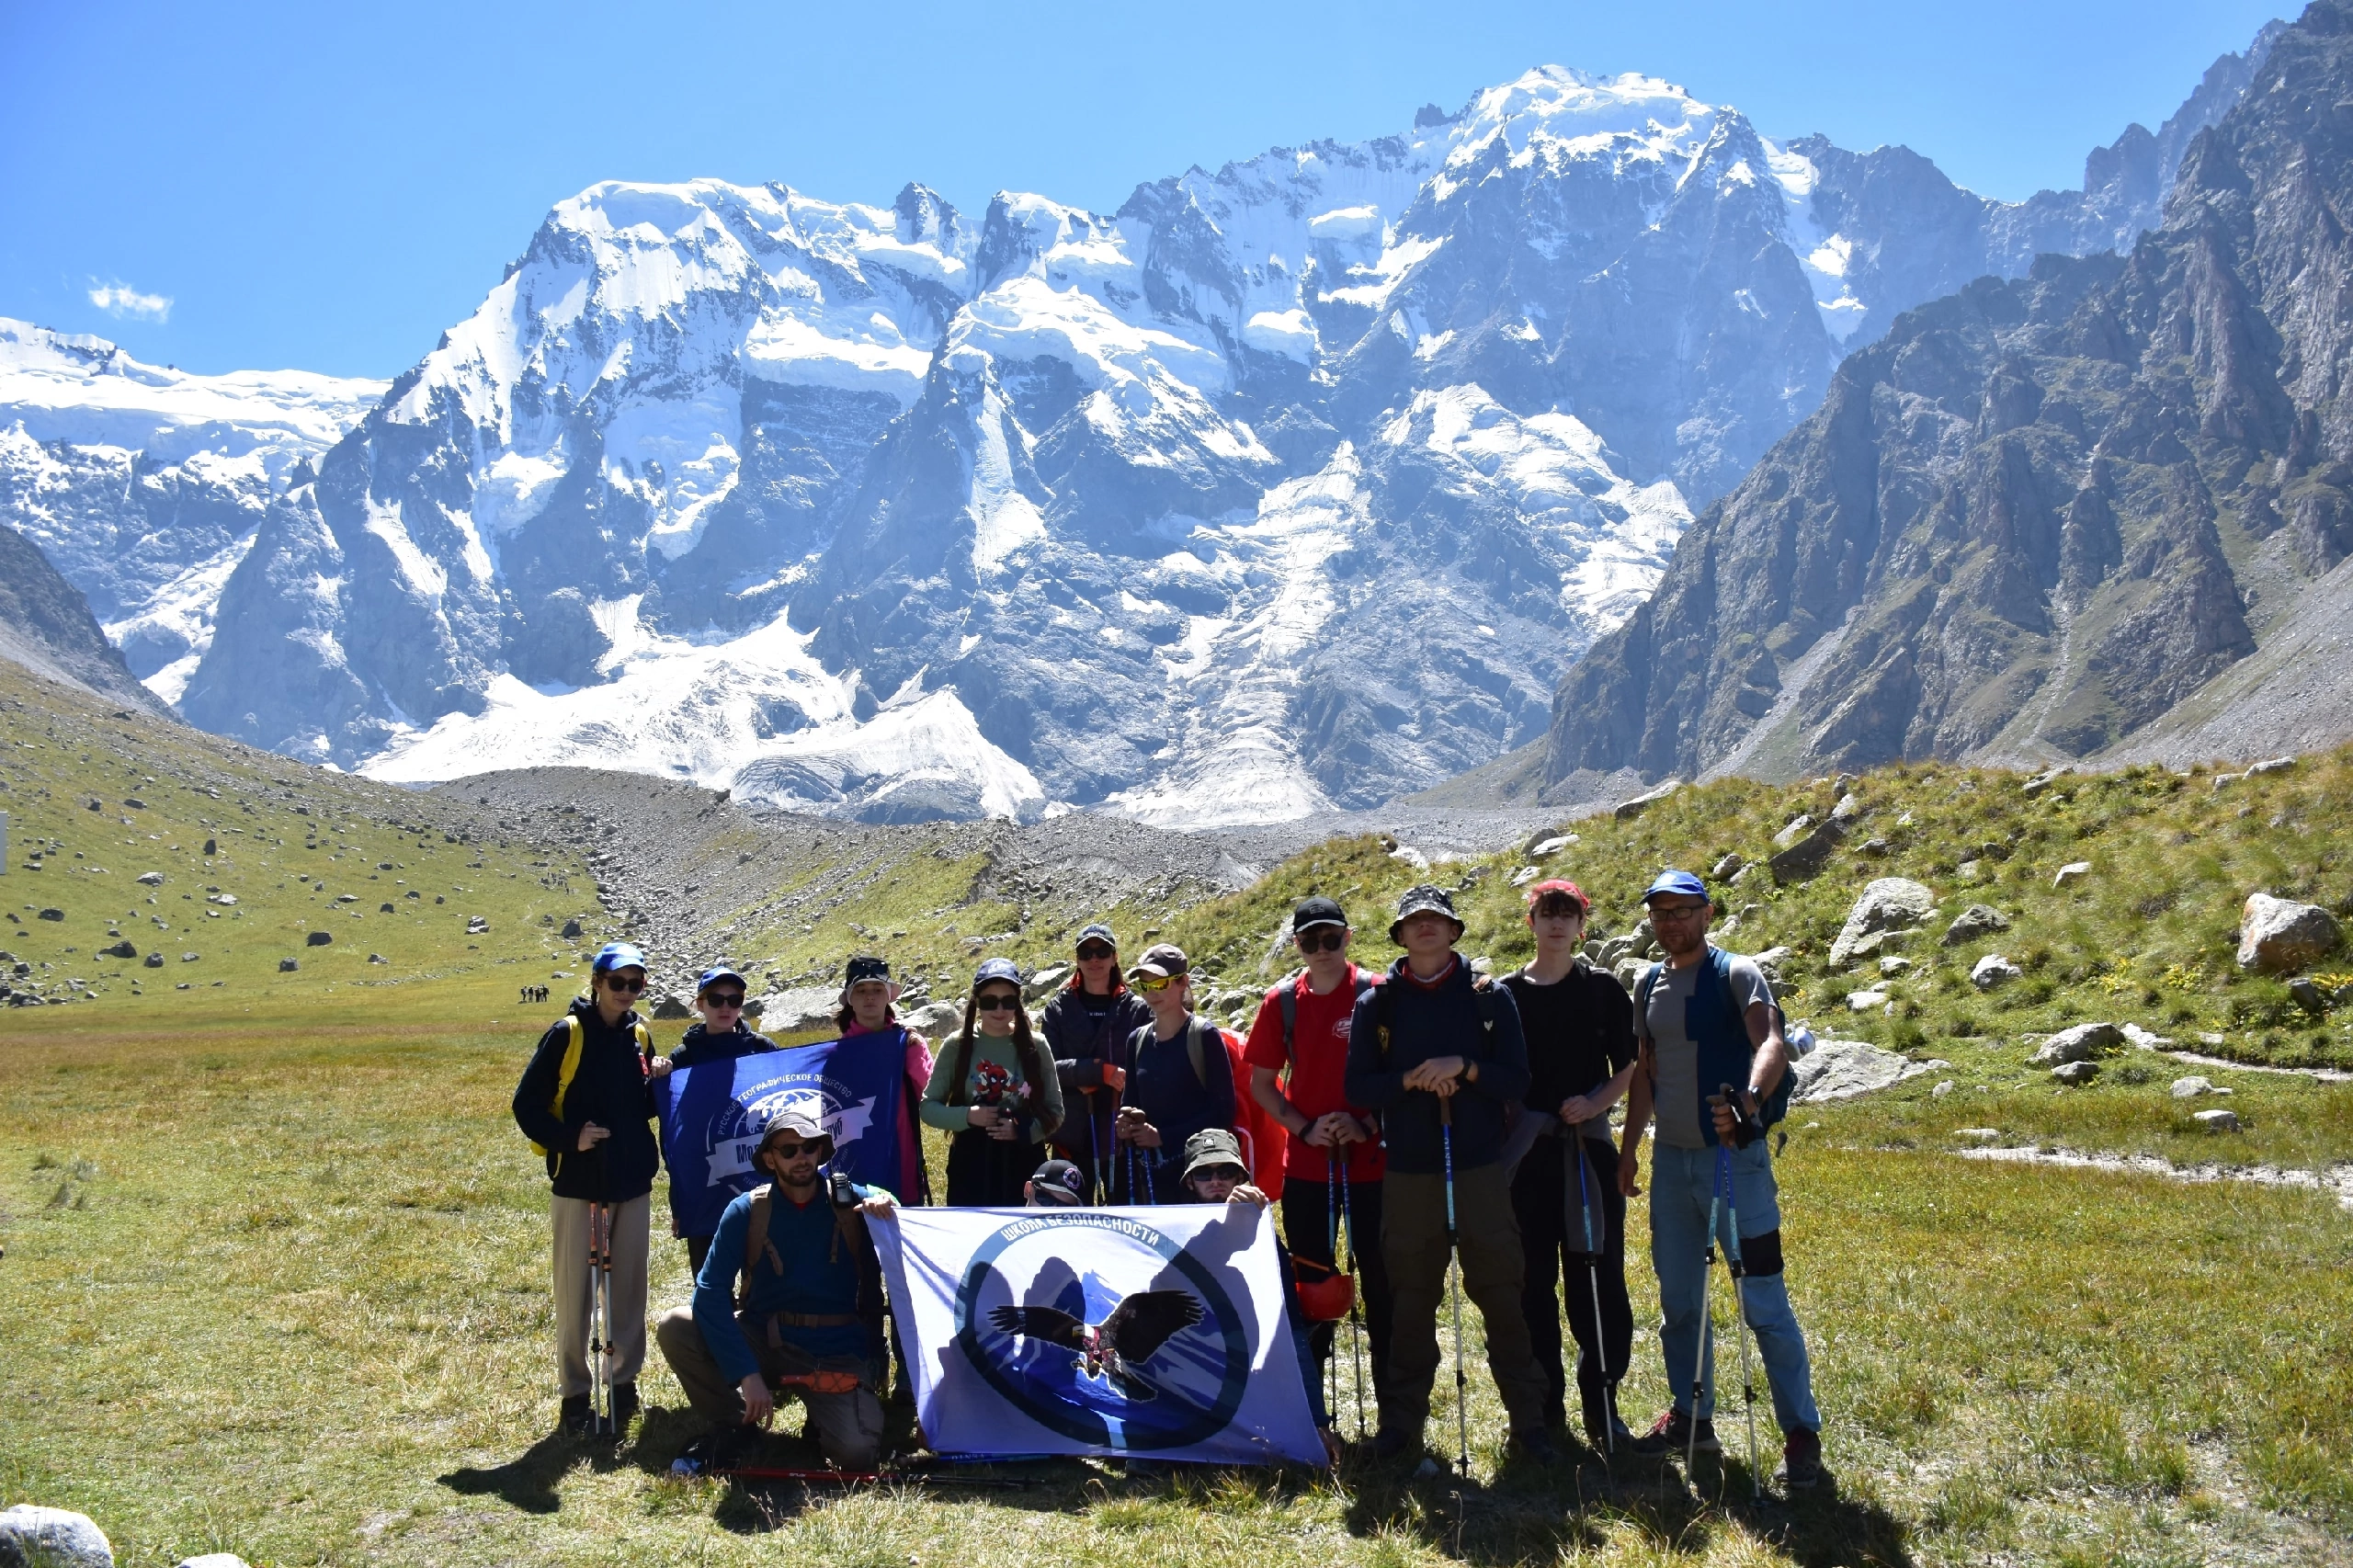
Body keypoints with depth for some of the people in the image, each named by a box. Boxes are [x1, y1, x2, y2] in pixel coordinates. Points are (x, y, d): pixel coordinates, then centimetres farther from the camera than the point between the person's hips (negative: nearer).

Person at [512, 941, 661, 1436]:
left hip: (633, 1183, 4)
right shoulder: (568, 1033, -8)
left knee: (629, 1288, 9)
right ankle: (574, 1391, 15)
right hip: (578, 1184, -4)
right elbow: (527, 1104, -6)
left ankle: (624, 1382, 21)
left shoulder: (640, 1035, 7)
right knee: (575, 1292, 3)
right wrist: (567, 1139, -18)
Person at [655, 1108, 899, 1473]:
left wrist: (887, 1208, -25)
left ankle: (822, 1411, 11)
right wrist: (747, 1373, -24)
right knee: (674, 1327, -21)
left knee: (855, 1454, -26)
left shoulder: (854, 1203, -5)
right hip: (763, 1343, 2)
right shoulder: (747, 1211, -6)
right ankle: (736, 1425, 1)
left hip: (838, 1355, -1)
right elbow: (711, 1292, -14)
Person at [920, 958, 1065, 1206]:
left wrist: (1023, 1129, -13)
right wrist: (967, 1116, -14)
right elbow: (928, 1107, 3)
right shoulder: (958, 1046, 0)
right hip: (969, 1164, 0)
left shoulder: (1034, 1046, 2)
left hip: (1022, 1164, 1)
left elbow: (1054, 1112, 6)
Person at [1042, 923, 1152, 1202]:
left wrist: (1091, 1083, -14)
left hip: (1123, 1134, 0)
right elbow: (1048, 1067, -4)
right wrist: (1099, 1071, -19)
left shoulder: (1138, 1009, 3)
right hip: (1073, 1135, 1)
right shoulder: (1058, 1009, 6)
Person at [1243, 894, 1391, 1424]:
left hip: (1372, 1159, -3)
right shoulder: (1281, 1002, 3)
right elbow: (1261, 1084, 8)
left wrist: (1368, 1124, -15)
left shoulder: (1378, 995, -5)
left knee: (1382, 1280, 3)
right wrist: (1304, 1127, -6)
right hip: (1305, 1165, 3)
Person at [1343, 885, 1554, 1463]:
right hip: (1407, 1173, 1)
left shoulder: (1490, 997, 4)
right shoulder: (1376, 1003, 5)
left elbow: (1516, 1081, 0)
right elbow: (1357, 1087, 1)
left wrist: (1463, 1067, -17)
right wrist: (1412, 1079, -16)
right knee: (1411, 1301, 8)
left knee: (1502, 1296, 3)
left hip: (1480, 1169, -1)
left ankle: (1528, 1419, 13)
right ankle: (1403, 1418, 19)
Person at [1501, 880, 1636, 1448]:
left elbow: (1628, 1068, 5)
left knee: (1598, 1277, -2)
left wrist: (1593, 1104, -12)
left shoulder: (1603, 987, 5)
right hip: (1526, 1149, 1)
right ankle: (1544, 1402, 16)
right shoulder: (1507, 992, 7)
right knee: (1533, 1279, 4)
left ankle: (1601, 1406, 9)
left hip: (1589, 1145, -1)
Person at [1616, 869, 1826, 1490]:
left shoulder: (1736, 975, -9)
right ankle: (1690, 1416, 27)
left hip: (1735, 1158, -6)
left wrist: (1749, 1100, -45)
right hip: (1671, 1161, 6)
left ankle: (1802, 1432, 7)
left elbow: (1771, 1044, -27)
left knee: (1764, 1301, -4)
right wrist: (1629, 1147, 14)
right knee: (1679, 1300, 13)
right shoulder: (1648, 986, 10)